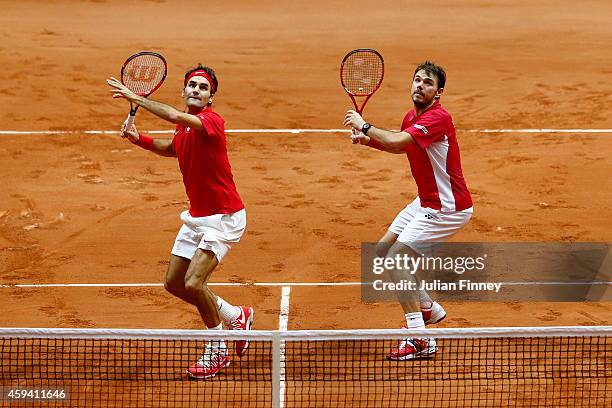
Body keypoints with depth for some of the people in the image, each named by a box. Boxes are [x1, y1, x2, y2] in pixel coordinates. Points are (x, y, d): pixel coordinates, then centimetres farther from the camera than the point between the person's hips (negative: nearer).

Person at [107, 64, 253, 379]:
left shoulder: (212, 121, -20)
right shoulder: (185, 127, 6)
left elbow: (175, 116, -39)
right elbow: (172, 148, 29)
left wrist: (135, 97, -30)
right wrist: (139, 138, 12)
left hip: (223, 217, -9)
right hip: (196, 216, 9)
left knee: (193, 283, -19)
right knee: (174, 283, 11)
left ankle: (218, 351, 3)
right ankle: (236, 317, 31)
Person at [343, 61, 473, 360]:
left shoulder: (437, 118, -24)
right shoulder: (412, 117, 5)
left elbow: (397, 141, -37)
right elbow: (400, 147, 27)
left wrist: (364, 126, -21)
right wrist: (368, 139, 8)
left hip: (448, 208, -10)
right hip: (426, 202, 10)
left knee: (394, 260, -14)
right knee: (383, 251, 15)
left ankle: (420, 340, -11)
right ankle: (428, 309, 29)